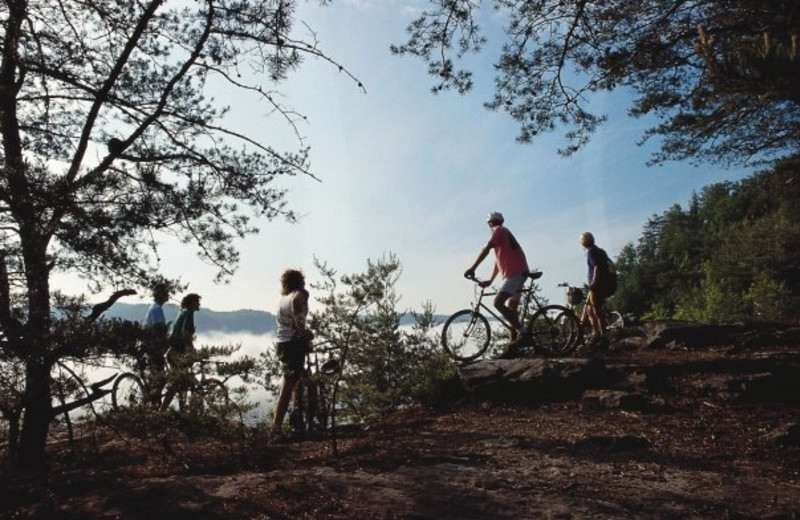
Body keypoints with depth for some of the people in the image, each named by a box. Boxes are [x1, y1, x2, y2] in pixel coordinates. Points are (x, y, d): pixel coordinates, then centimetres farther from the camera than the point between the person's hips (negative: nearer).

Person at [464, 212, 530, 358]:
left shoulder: (498, 230, 0)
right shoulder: (506, 233, 28)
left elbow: (486, 249, -16)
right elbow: (498, 260, 28)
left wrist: (472, 268, -22)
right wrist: (490, 280, 27)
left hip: (515, 273, -10)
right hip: (519, 272, 10)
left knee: (498, 302, -21)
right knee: (511, 309, 9)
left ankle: (522, 333, -25)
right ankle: (513, 348, 10)